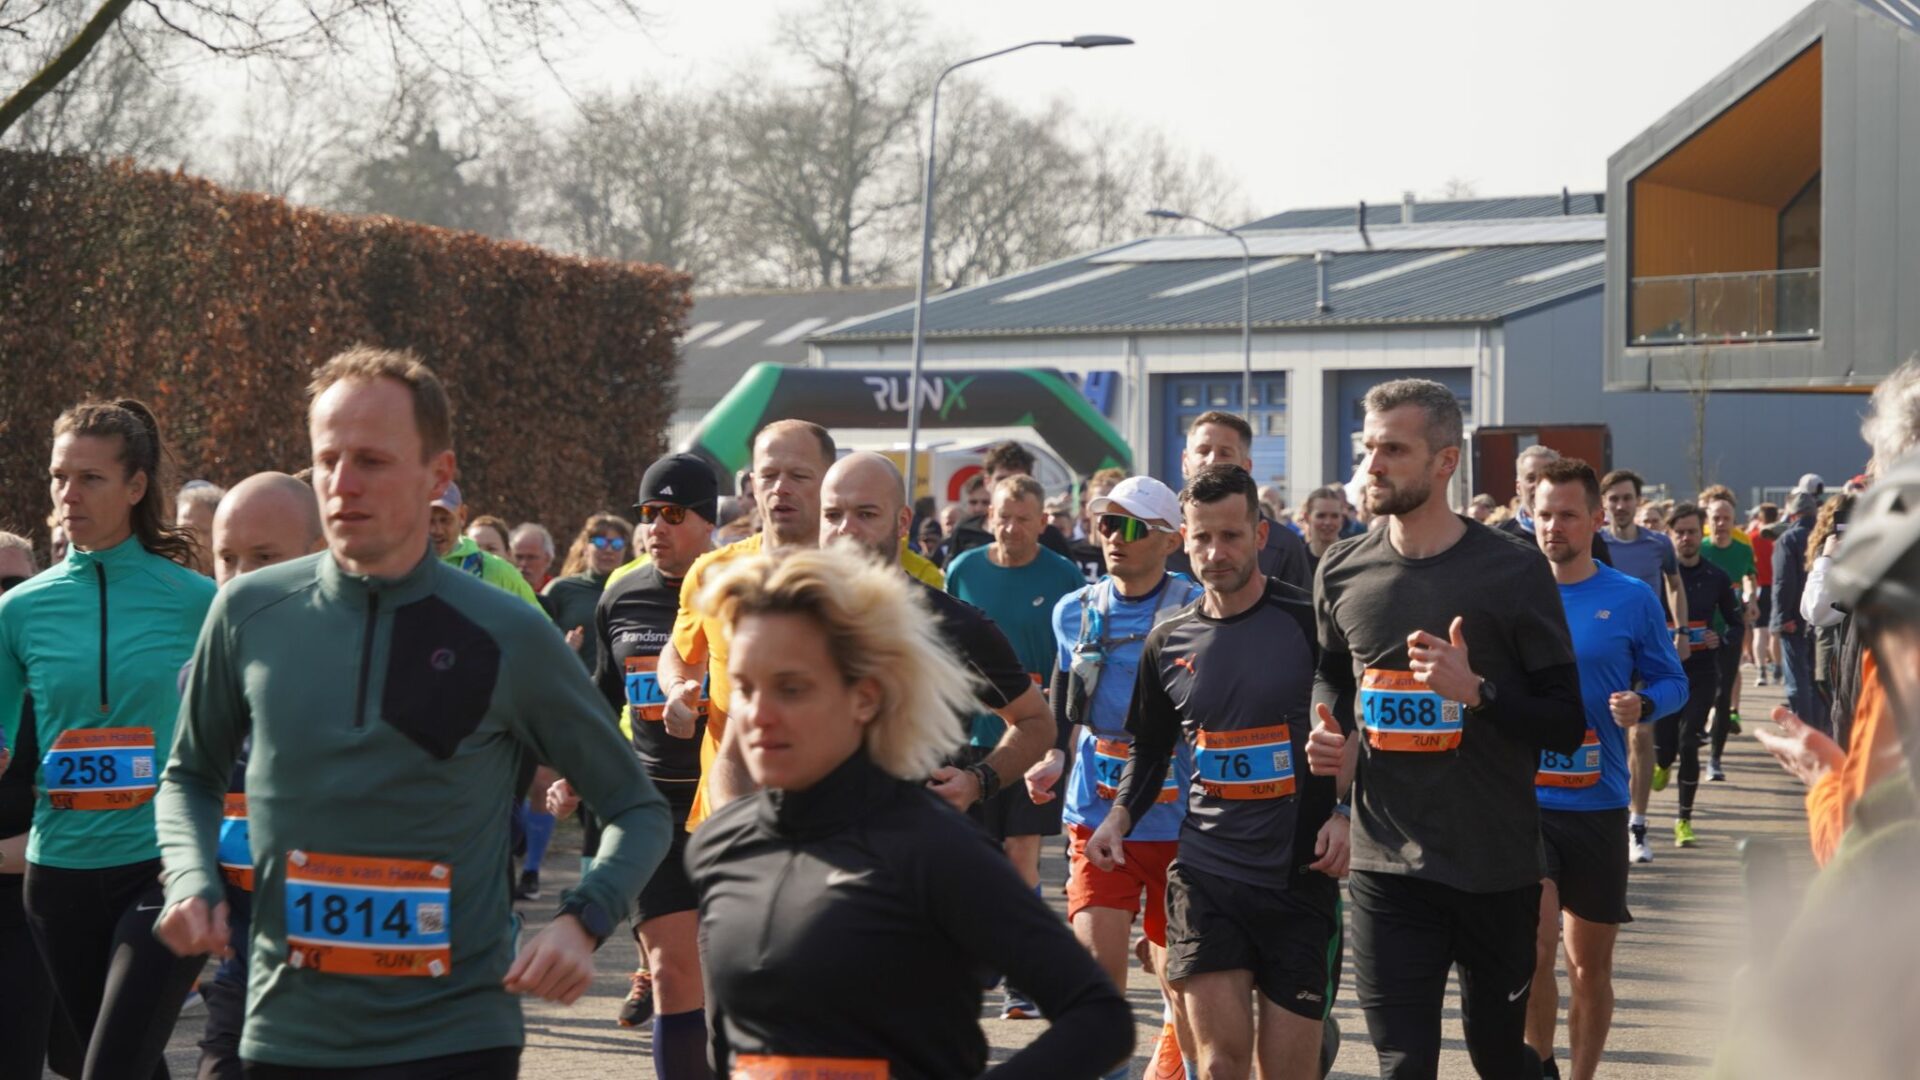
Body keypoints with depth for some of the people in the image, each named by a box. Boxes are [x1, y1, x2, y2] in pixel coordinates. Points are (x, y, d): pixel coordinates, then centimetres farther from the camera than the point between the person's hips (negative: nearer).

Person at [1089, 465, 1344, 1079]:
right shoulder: (1169, 642, 8)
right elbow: (1149, 748, 22)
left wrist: (1348, 815, -12)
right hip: (1207, 873, 2)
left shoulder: (1310, 622, -4)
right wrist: (1121, 816, 5)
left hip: (1301, 876, -2)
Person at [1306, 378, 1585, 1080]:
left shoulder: (1512, 572, -8)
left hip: (1497, 866, -2)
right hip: (1387, 865, 2)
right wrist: (1335, 742, 2)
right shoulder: (1343, 572, 3)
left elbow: (1567, 725, -7)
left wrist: (1477, 691, -23)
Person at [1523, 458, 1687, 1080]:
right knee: (1535, 942, -18)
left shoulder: (1632, 600, -1)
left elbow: (1671, 681, 4)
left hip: (1597, 803, 1)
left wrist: (1642, 705, -16)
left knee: (1590, 966, 11)